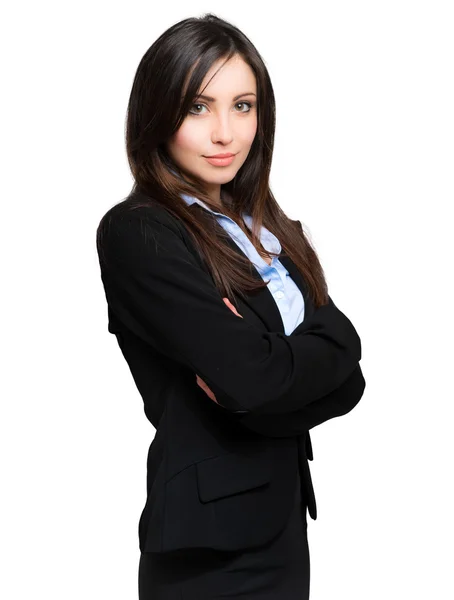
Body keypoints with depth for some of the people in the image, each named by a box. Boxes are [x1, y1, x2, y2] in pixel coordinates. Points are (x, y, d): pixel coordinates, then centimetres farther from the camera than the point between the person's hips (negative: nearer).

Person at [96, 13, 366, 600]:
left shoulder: (269, 230, 8)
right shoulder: (136, 234, -14)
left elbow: (347, 381, 0)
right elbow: (252, 379, -24)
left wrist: (273, 370, -18)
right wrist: (326, 346, -7)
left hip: (286, 517, 7)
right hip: (213, 545, -7)